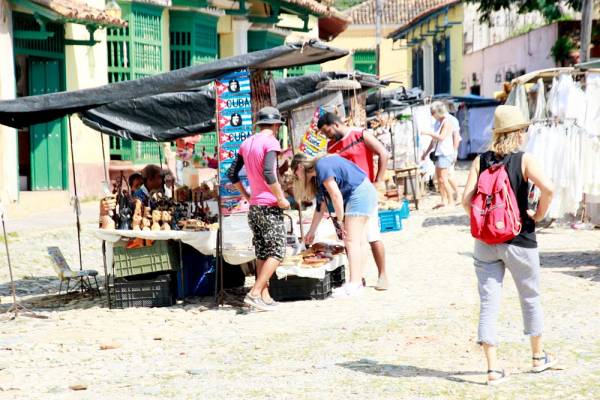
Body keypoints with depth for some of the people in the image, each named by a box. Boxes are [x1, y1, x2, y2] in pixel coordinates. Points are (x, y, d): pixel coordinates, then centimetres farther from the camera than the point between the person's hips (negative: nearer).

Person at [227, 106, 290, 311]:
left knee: (262, 254, 11)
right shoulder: (271, 142, -10)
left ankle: (265, 297, 7)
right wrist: (281, 198, -16)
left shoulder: (246, 143, 13)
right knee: (277, 252, -6)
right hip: (269, 206, -8)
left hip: (253, 206, 8)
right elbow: (268, 173, -23)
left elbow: (232, 173, 15)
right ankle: (255, 293, -15)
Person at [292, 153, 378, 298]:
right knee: (360, 241, 8)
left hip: (360, 193, -10)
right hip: (366, 193, 10)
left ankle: (353, 285, -19)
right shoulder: (317, 175, 18)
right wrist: (312, 231, 25)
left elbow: (336, 196, -19)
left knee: (352, 240, -14)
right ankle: (358, 282, 8)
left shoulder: (322, 168, -13)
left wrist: (340, 221, -12)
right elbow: (321, 205, 23)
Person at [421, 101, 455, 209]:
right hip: (438, 153, 9)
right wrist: (426, 152, 24)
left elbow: (441, 137, -22)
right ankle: (444, 201, 13)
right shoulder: (437, 123, 16)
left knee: (443, 179, -11)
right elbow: (434, 140, 22)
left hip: (445, 153, -9)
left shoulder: (446, 123, -10)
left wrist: (428, 133, -20)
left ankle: (451, 201, -6)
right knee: (439, 179, 8)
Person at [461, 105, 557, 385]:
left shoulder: (480, 161, 0)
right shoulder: (524, 160, -8)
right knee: (530, 299, 18)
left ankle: (493, 369, -2)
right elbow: (547, 188, -23)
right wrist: (538, 215, -7)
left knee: (488, 303, 3)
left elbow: (466, 200, -8)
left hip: (486, 242, 2)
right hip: (519, 240, -2)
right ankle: (538, 357, 33)